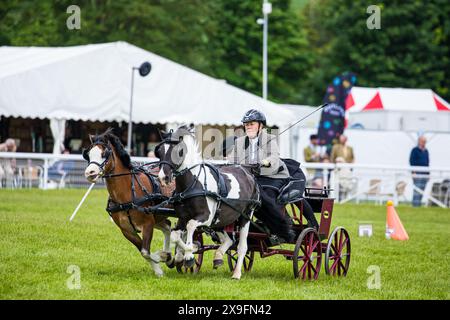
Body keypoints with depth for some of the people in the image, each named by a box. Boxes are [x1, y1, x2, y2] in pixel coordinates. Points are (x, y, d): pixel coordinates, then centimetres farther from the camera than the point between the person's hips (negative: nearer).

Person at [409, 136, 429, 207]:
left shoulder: (426, 151, 17)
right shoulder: (415, 150, -2)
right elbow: (411, 161, -7)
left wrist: (428, 173, 14)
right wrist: (414, 172, -14)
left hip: (425, 174, 7)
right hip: (417, 173, -7)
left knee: (422, 190, 6)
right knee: (417, 189, -12)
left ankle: (419, 203, 9)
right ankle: (415, 204, -12)